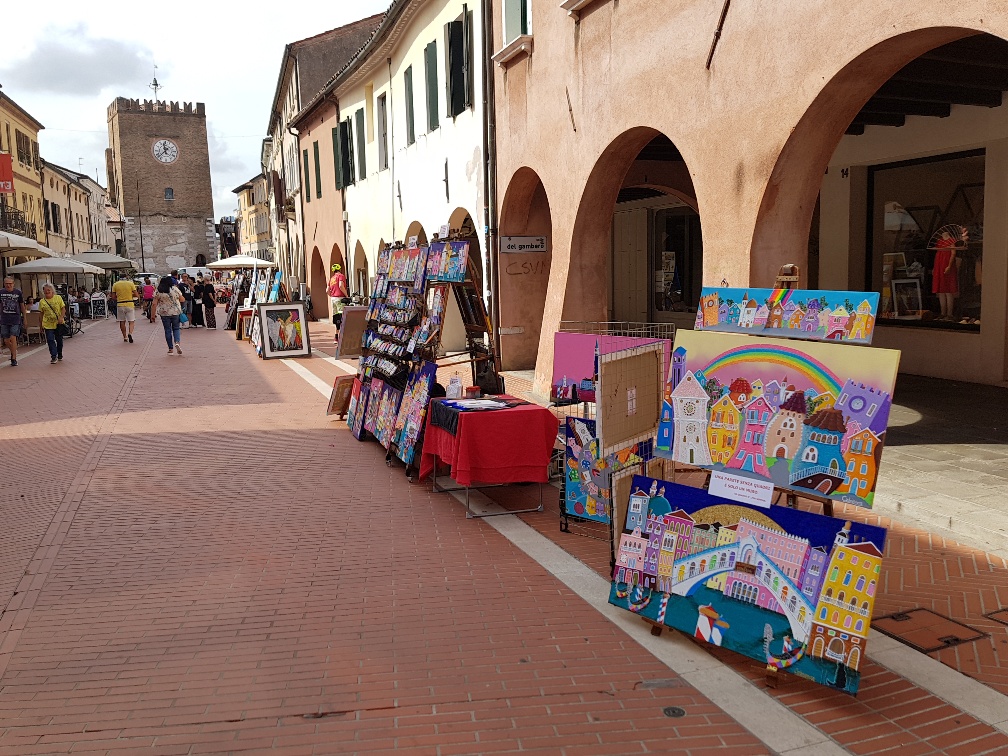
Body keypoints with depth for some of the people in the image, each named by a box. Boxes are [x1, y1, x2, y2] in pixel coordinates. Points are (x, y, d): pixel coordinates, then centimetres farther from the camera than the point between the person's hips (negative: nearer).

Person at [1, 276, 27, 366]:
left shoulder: (18, 292, -1)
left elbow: (22, 306, 7)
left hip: (15, 319, -2)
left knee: (13, 339, -9)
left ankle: (14, 359, -2)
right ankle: (13, 351, 34)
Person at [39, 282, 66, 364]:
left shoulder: (58, 298, -2)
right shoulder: (42, 301, 3)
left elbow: (63, 308, -2)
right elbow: (41, 313, 8)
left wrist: (61, 317, -17)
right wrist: (41, 324, 7)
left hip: (58, 324, -1)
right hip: (48, 325, 1)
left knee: (59, 340, 11)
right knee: (50, 340, -9)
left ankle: (60, 355, 28)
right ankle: (54, 356, -8)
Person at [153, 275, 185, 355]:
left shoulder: (158, 291, -4)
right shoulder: (175, 289, -5)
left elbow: (154, 303, -5)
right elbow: (182, 300, 3)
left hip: (164, 313, 0)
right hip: (176, 312, 0)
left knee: (167, 330, 8)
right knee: (176, 328, 12)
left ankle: (170, 348, 11)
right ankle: (177, 342, -14)